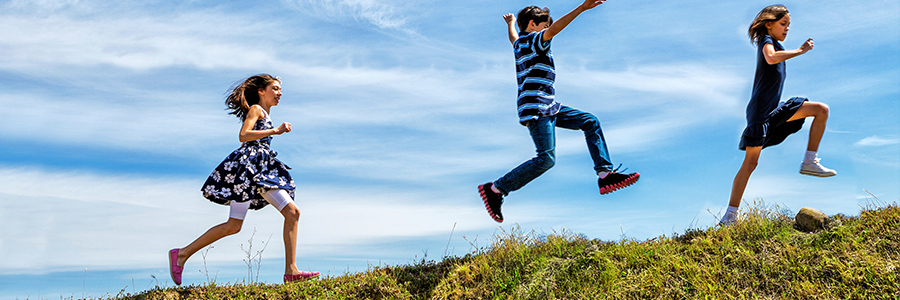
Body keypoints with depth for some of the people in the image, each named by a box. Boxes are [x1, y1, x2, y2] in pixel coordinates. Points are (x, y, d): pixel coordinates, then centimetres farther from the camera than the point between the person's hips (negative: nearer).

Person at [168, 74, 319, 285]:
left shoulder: (264, 115, 27)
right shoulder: (256, 109, 1)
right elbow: (243, 136, -16)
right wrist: (275, 131, -17)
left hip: (263, 171, 9)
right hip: (248, 165, -9)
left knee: (292, 212, -4)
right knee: (233, 226, -11)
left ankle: (291, 271, -9)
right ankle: (182, 254, 2)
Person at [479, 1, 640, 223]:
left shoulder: (519, 43, 21)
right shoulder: (532, 40, -5)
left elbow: (512, 35, 44)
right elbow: (554, 29, -24)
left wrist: (511, 22, 67)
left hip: (547, 108, 11)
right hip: (535, 107, -11)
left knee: (590, 122, 7)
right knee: (546, 159, -17)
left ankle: (606, 175, -1)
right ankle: (495, 189, -9)